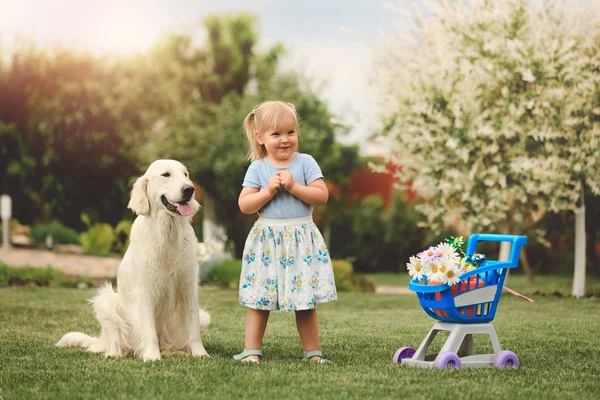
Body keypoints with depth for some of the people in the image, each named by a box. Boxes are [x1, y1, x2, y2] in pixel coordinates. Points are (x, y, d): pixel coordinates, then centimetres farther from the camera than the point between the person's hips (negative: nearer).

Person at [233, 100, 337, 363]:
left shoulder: (306, 162, 1)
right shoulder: (257, 169, 1)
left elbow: (322, 195, -7)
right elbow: (244, 205, -4)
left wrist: (293, 186, -15)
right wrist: (269, 191, -15)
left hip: (302, 241, 0)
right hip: (266, 241, 0)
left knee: (306, 302, 5)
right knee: (259, 301, 2)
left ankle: (312, 351, 12)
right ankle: (252, 350, 9)